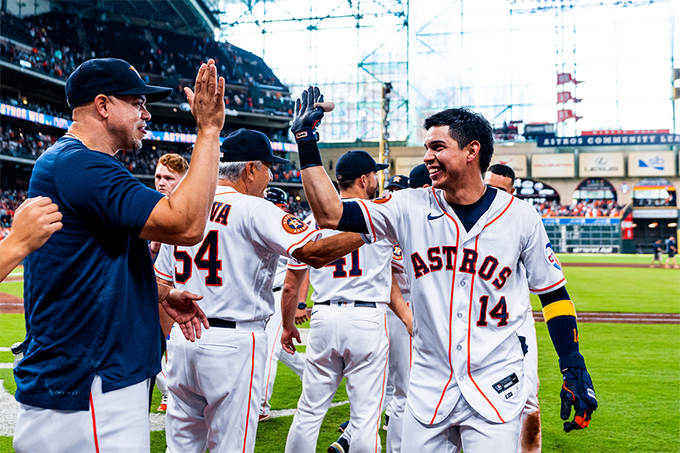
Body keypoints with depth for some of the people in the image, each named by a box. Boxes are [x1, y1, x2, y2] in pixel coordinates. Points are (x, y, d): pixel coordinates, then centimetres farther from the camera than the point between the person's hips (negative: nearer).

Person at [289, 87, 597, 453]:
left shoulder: (521, 217, -2)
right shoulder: (411, 209, -1)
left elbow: (553, 293, 5)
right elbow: (331, 215, -7)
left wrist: (574, 370, -1)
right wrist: (306, 142, -8)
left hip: (496, 390, -2)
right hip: (428, 387, 2)